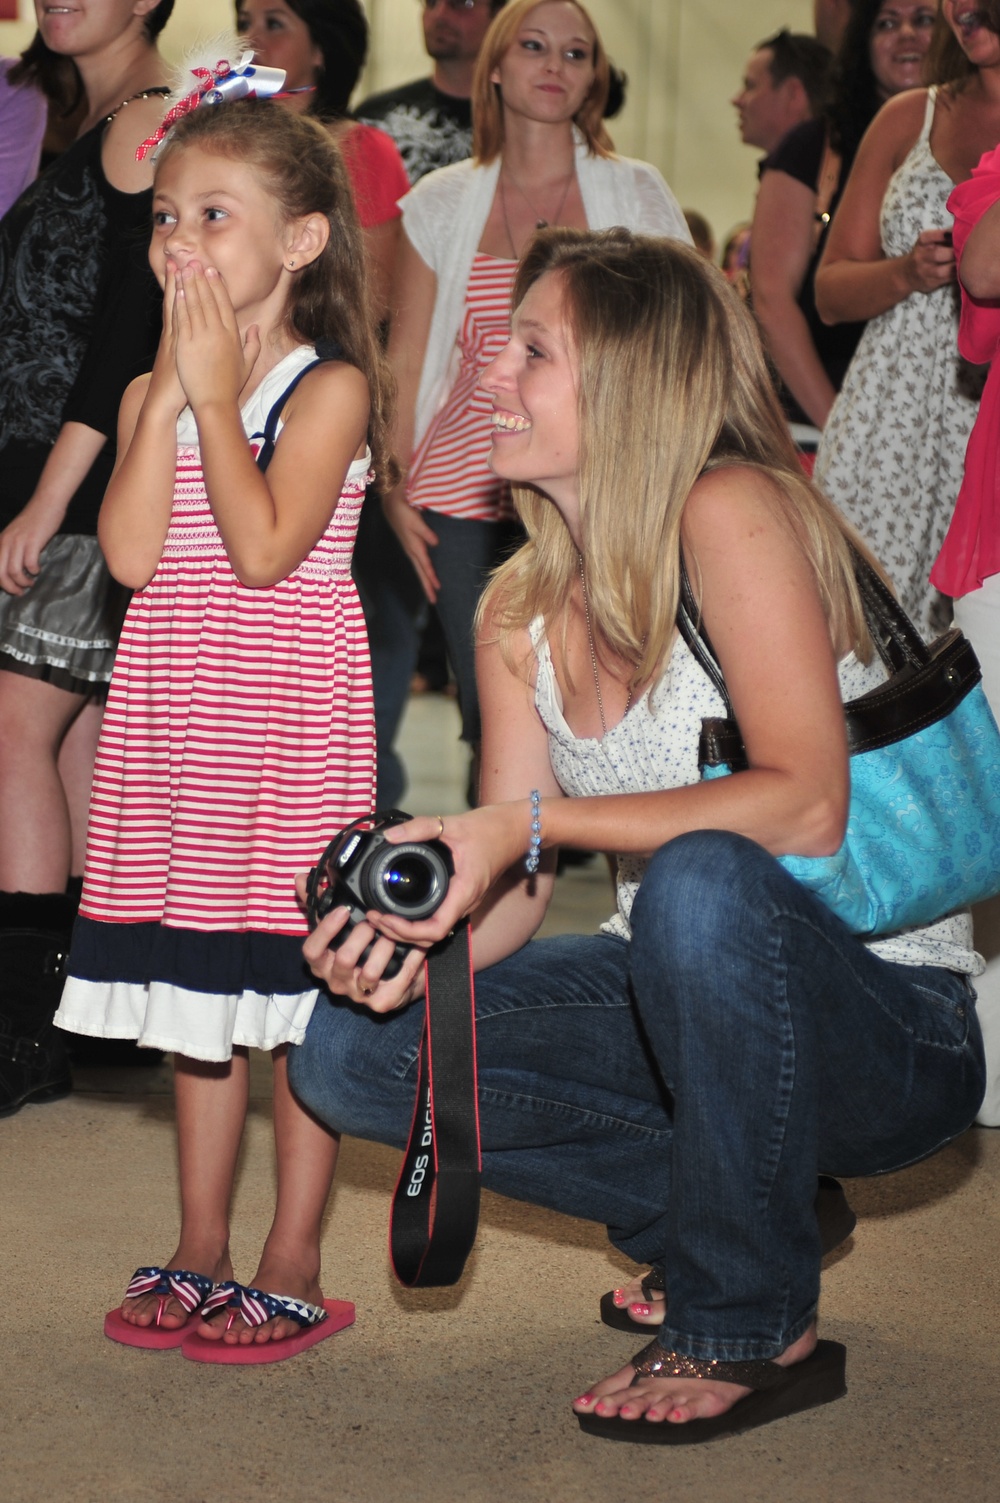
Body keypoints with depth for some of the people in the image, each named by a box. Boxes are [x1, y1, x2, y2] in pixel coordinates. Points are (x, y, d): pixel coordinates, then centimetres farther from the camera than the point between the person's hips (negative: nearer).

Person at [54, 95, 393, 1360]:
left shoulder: (328, 387, -7)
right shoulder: (152, 392, 9)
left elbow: (263, 550, -20)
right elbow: (130, 554, -6)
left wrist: (217, 392, -16)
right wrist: (171, 388, -9)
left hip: (290, 707, -5)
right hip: (175, 708, 6)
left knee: (296, 982, 0)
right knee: (196, 981, 12)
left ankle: (292, 1265, 10)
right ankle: (200, 1248, 24)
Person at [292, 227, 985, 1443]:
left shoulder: (731, 512, -18)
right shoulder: (520, 612, 3)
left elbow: (806, 806, -26)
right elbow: (516, 892, 1)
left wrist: (535, 819, -28)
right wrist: (413, 943, -21)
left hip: (892, 1031, -7)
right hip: (699, 1001, 7)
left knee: (701, 883, -39)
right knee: (349, 1051, -5)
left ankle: (753, 1329, -16)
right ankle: (712, 1212, 5)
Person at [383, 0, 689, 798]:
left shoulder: (635, 193, 8)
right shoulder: (442, 202, 12)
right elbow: (404, 360, 15)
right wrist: (393, 487, 6)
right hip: (466, 497, 2)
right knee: (488, 714, -2)